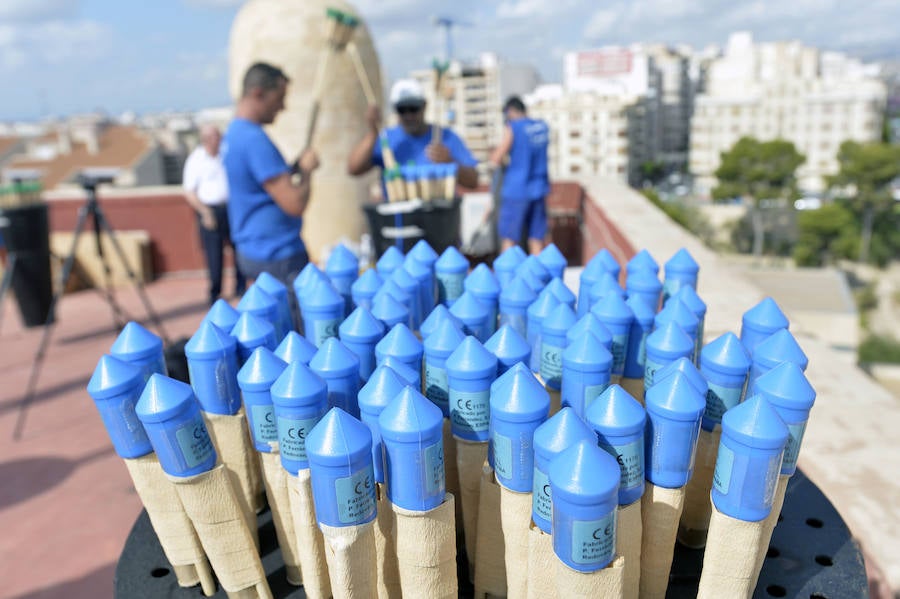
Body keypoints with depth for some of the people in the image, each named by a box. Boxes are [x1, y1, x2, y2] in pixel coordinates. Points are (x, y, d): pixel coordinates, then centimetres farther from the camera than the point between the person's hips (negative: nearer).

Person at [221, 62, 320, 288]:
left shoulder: (232, 134, 11)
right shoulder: (254, 139, -20)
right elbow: (295, 204, -24)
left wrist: (294, 168, 9)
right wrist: (306, 169, -6)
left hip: (252, 250, 10)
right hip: (278, 257, -10)